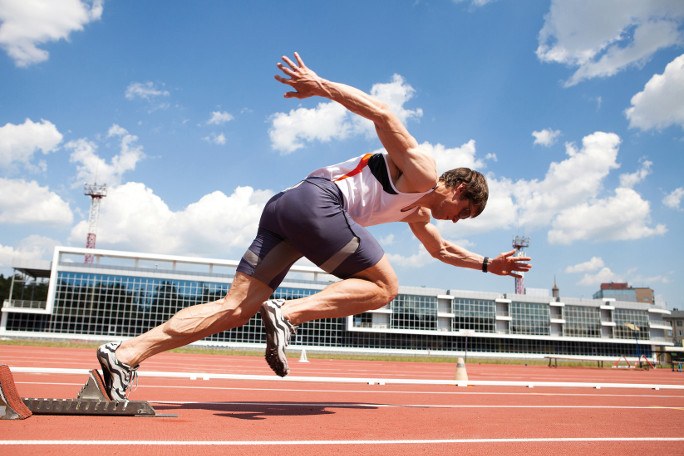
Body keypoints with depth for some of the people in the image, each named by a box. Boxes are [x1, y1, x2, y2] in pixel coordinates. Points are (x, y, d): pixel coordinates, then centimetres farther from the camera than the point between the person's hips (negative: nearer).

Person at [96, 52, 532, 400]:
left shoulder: (417, 211, 32)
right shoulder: (422, 172, 5)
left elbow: (441, 249, 49)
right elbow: (382, 113, -8)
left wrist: (488, 264, 49)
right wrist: (321, 85, -17)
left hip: (285, 208, 9)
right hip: (318, 202, -9)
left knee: (236, 309, -1)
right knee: (384, 286, 1)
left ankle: (126, 353, -9)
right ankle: (288, 313, -16)